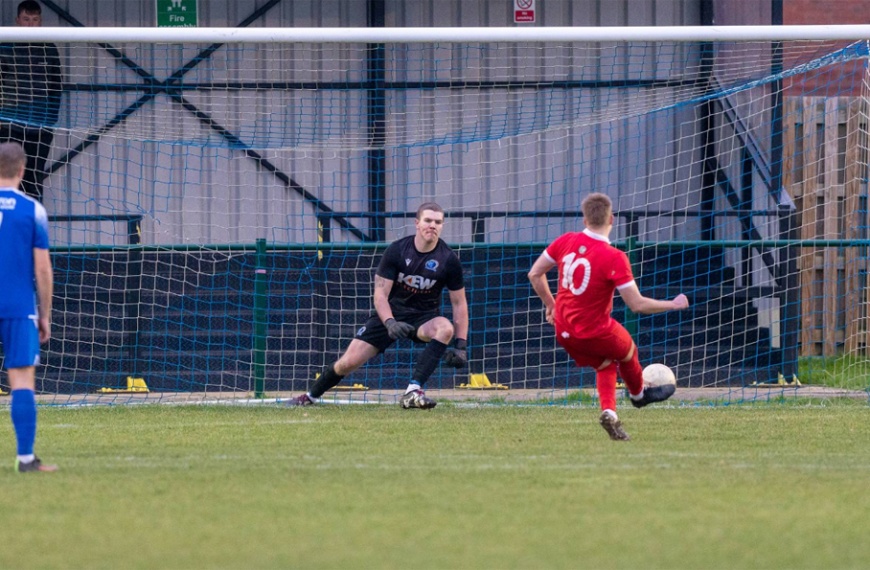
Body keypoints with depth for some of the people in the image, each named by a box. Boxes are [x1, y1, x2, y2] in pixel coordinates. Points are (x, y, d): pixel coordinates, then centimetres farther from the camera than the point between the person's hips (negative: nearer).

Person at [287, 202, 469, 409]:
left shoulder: (449, 260, -11)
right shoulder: (396, 250, -12)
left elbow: (459, 303, -3)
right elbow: (380, 294, -12)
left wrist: (461, 344, -10)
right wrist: (390, 323, -31)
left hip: (424, 318, 0)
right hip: (390, 314, 0)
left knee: (446, 328, -36)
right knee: (348, 362, -8)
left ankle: (414, 392, -38)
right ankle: (309, 397, 21)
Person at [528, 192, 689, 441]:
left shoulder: (566, 241, -7)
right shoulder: (614, 259, -24)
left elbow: (534, 274, 4)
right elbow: (638, 304, -21)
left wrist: (550, 304, 19)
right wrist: (673, 305, -6)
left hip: (563, 332, 5)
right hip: (595, 333, -5)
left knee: (605, 364, 27)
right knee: (627, 351, 27)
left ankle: (608, 411, 8)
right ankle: (639, 393, 50)